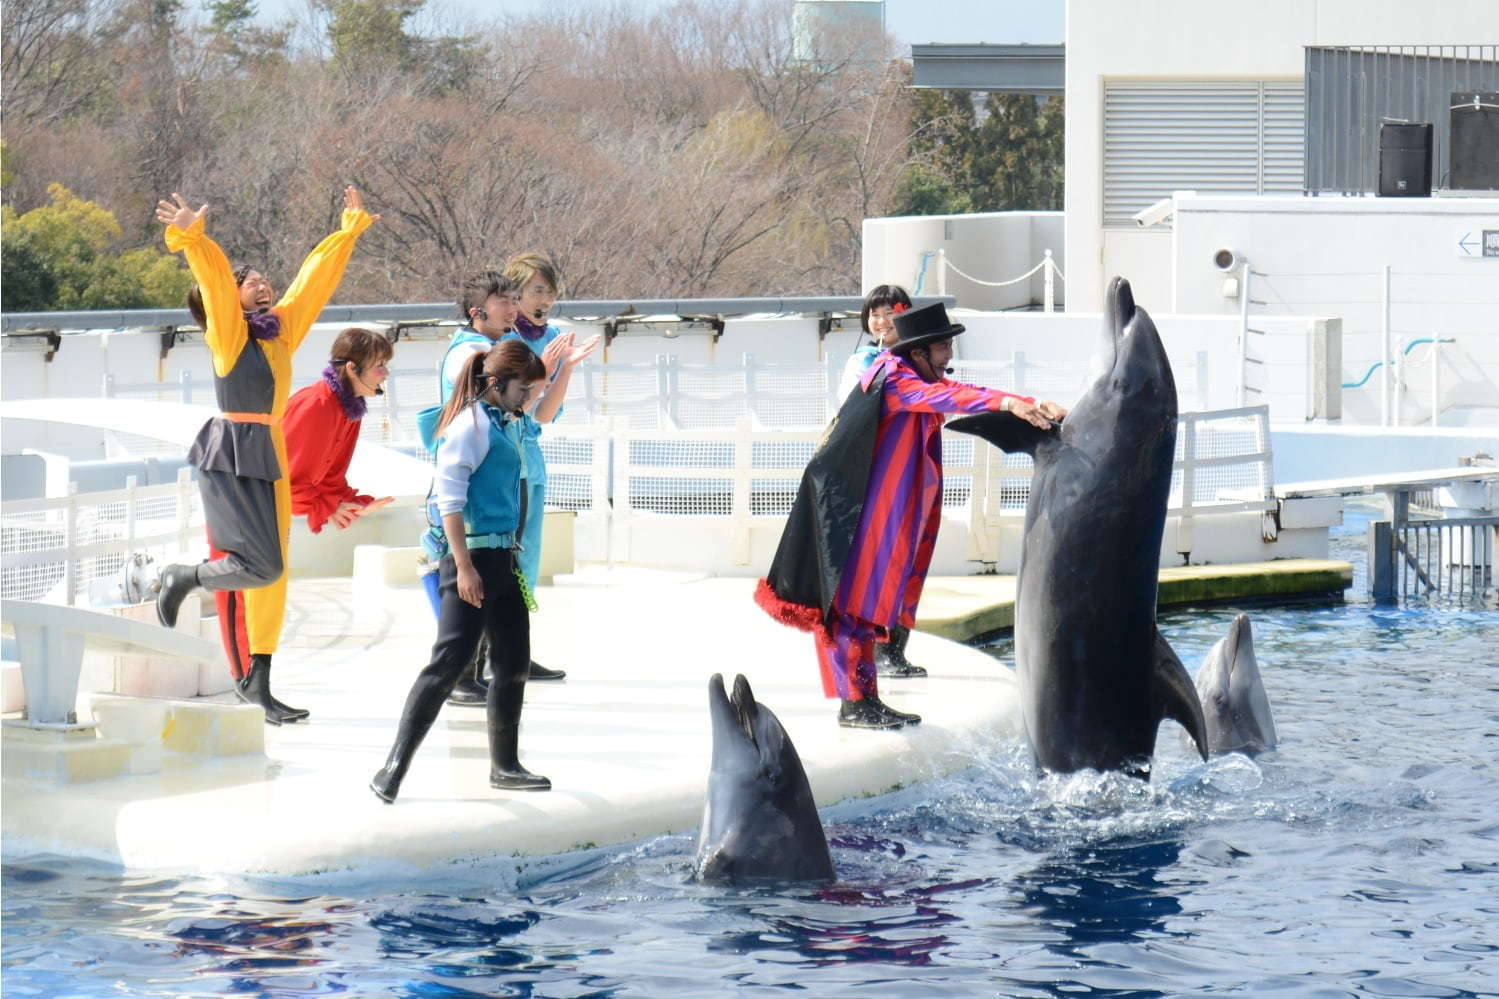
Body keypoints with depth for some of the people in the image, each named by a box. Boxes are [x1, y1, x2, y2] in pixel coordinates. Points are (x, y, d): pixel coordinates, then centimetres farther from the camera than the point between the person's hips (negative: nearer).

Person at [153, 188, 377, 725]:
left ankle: (258, 682, 13)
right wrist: (192, 239, -37)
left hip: (270, 458, 8)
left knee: (272, 575, 7)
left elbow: (316, 276, 21)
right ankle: (182, 578, 11)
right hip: (231, 458, -8)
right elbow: (214, 279, -21)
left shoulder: (282, 327, 12)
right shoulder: (228, 330, -5)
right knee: (263, 566, -13)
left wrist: (350, 228, 31)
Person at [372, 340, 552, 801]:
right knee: (450, 661, -14)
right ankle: (394, 768, -13)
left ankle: (505, 765, 24)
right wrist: (464, 567, -21)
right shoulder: (472, 422, -12)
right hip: (474, 555, -10)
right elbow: (449, 495, -17)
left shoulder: (505, 425, 16)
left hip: (503, 558, 10)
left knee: (513, 662, 13)